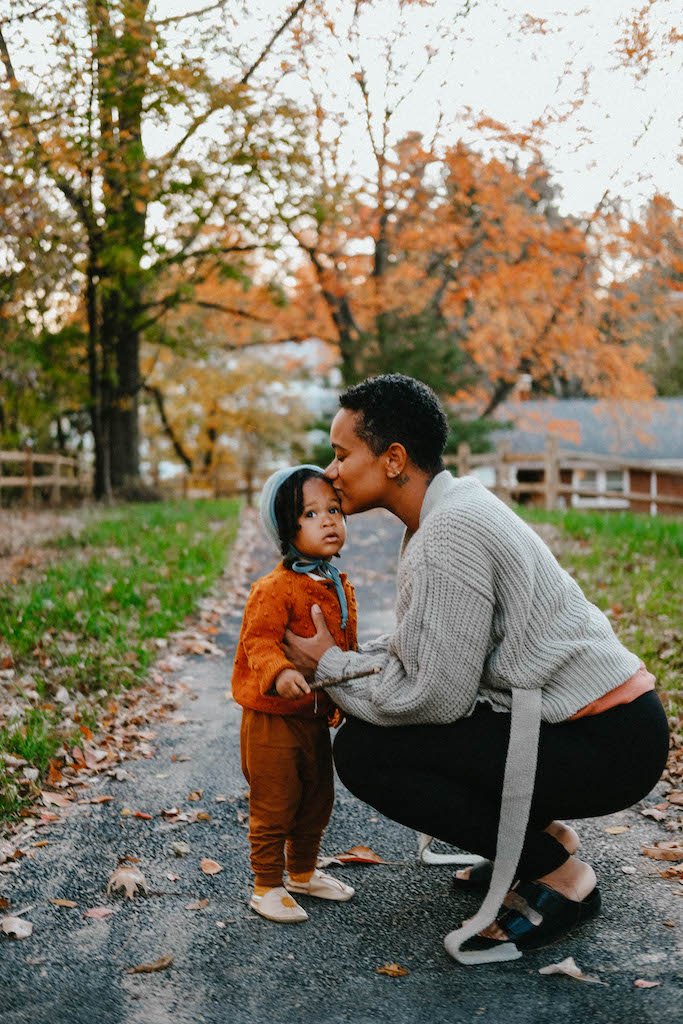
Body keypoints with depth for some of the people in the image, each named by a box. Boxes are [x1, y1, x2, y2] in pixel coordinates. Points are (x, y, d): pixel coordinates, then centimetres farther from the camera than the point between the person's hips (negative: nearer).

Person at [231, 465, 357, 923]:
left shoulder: (341, 586, 6)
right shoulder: (276, 588, -20)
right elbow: (259, 640, -27)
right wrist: (280, 672, -46)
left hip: (317, 716, 8)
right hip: (273, 718, -8)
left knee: (317, 801, 21)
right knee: (274, 808, 3)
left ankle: (303, 871, 40)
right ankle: (267, 886, 20)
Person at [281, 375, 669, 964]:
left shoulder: (450, 533, -21)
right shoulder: (455, 508, 10)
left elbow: (439, 695, -21)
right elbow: (418, 650, 15)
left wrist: (330, 666, -7)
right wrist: (337, 661, 6)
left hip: (605, 744, -10)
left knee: (364, 751, -14)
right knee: (378, 716, 16)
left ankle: (558, 875, -3)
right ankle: (542, 836, 17)